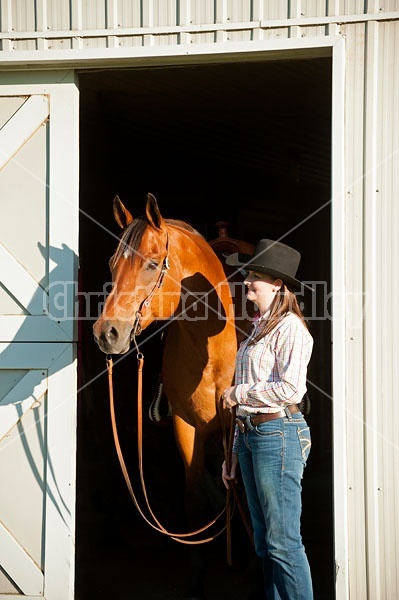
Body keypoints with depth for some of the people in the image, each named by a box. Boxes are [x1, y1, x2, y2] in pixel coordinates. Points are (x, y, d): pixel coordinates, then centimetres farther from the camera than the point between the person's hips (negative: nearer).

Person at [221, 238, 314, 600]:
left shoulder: (290, 327, -9)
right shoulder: (258, 329, 17)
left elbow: (291, 389, -22)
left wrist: (238, 392, -10)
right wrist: (235, 454, 18)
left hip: (278, 434, -9)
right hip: (250, 434, 9)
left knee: (283, 543, -4)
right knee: (265, 543, 13)